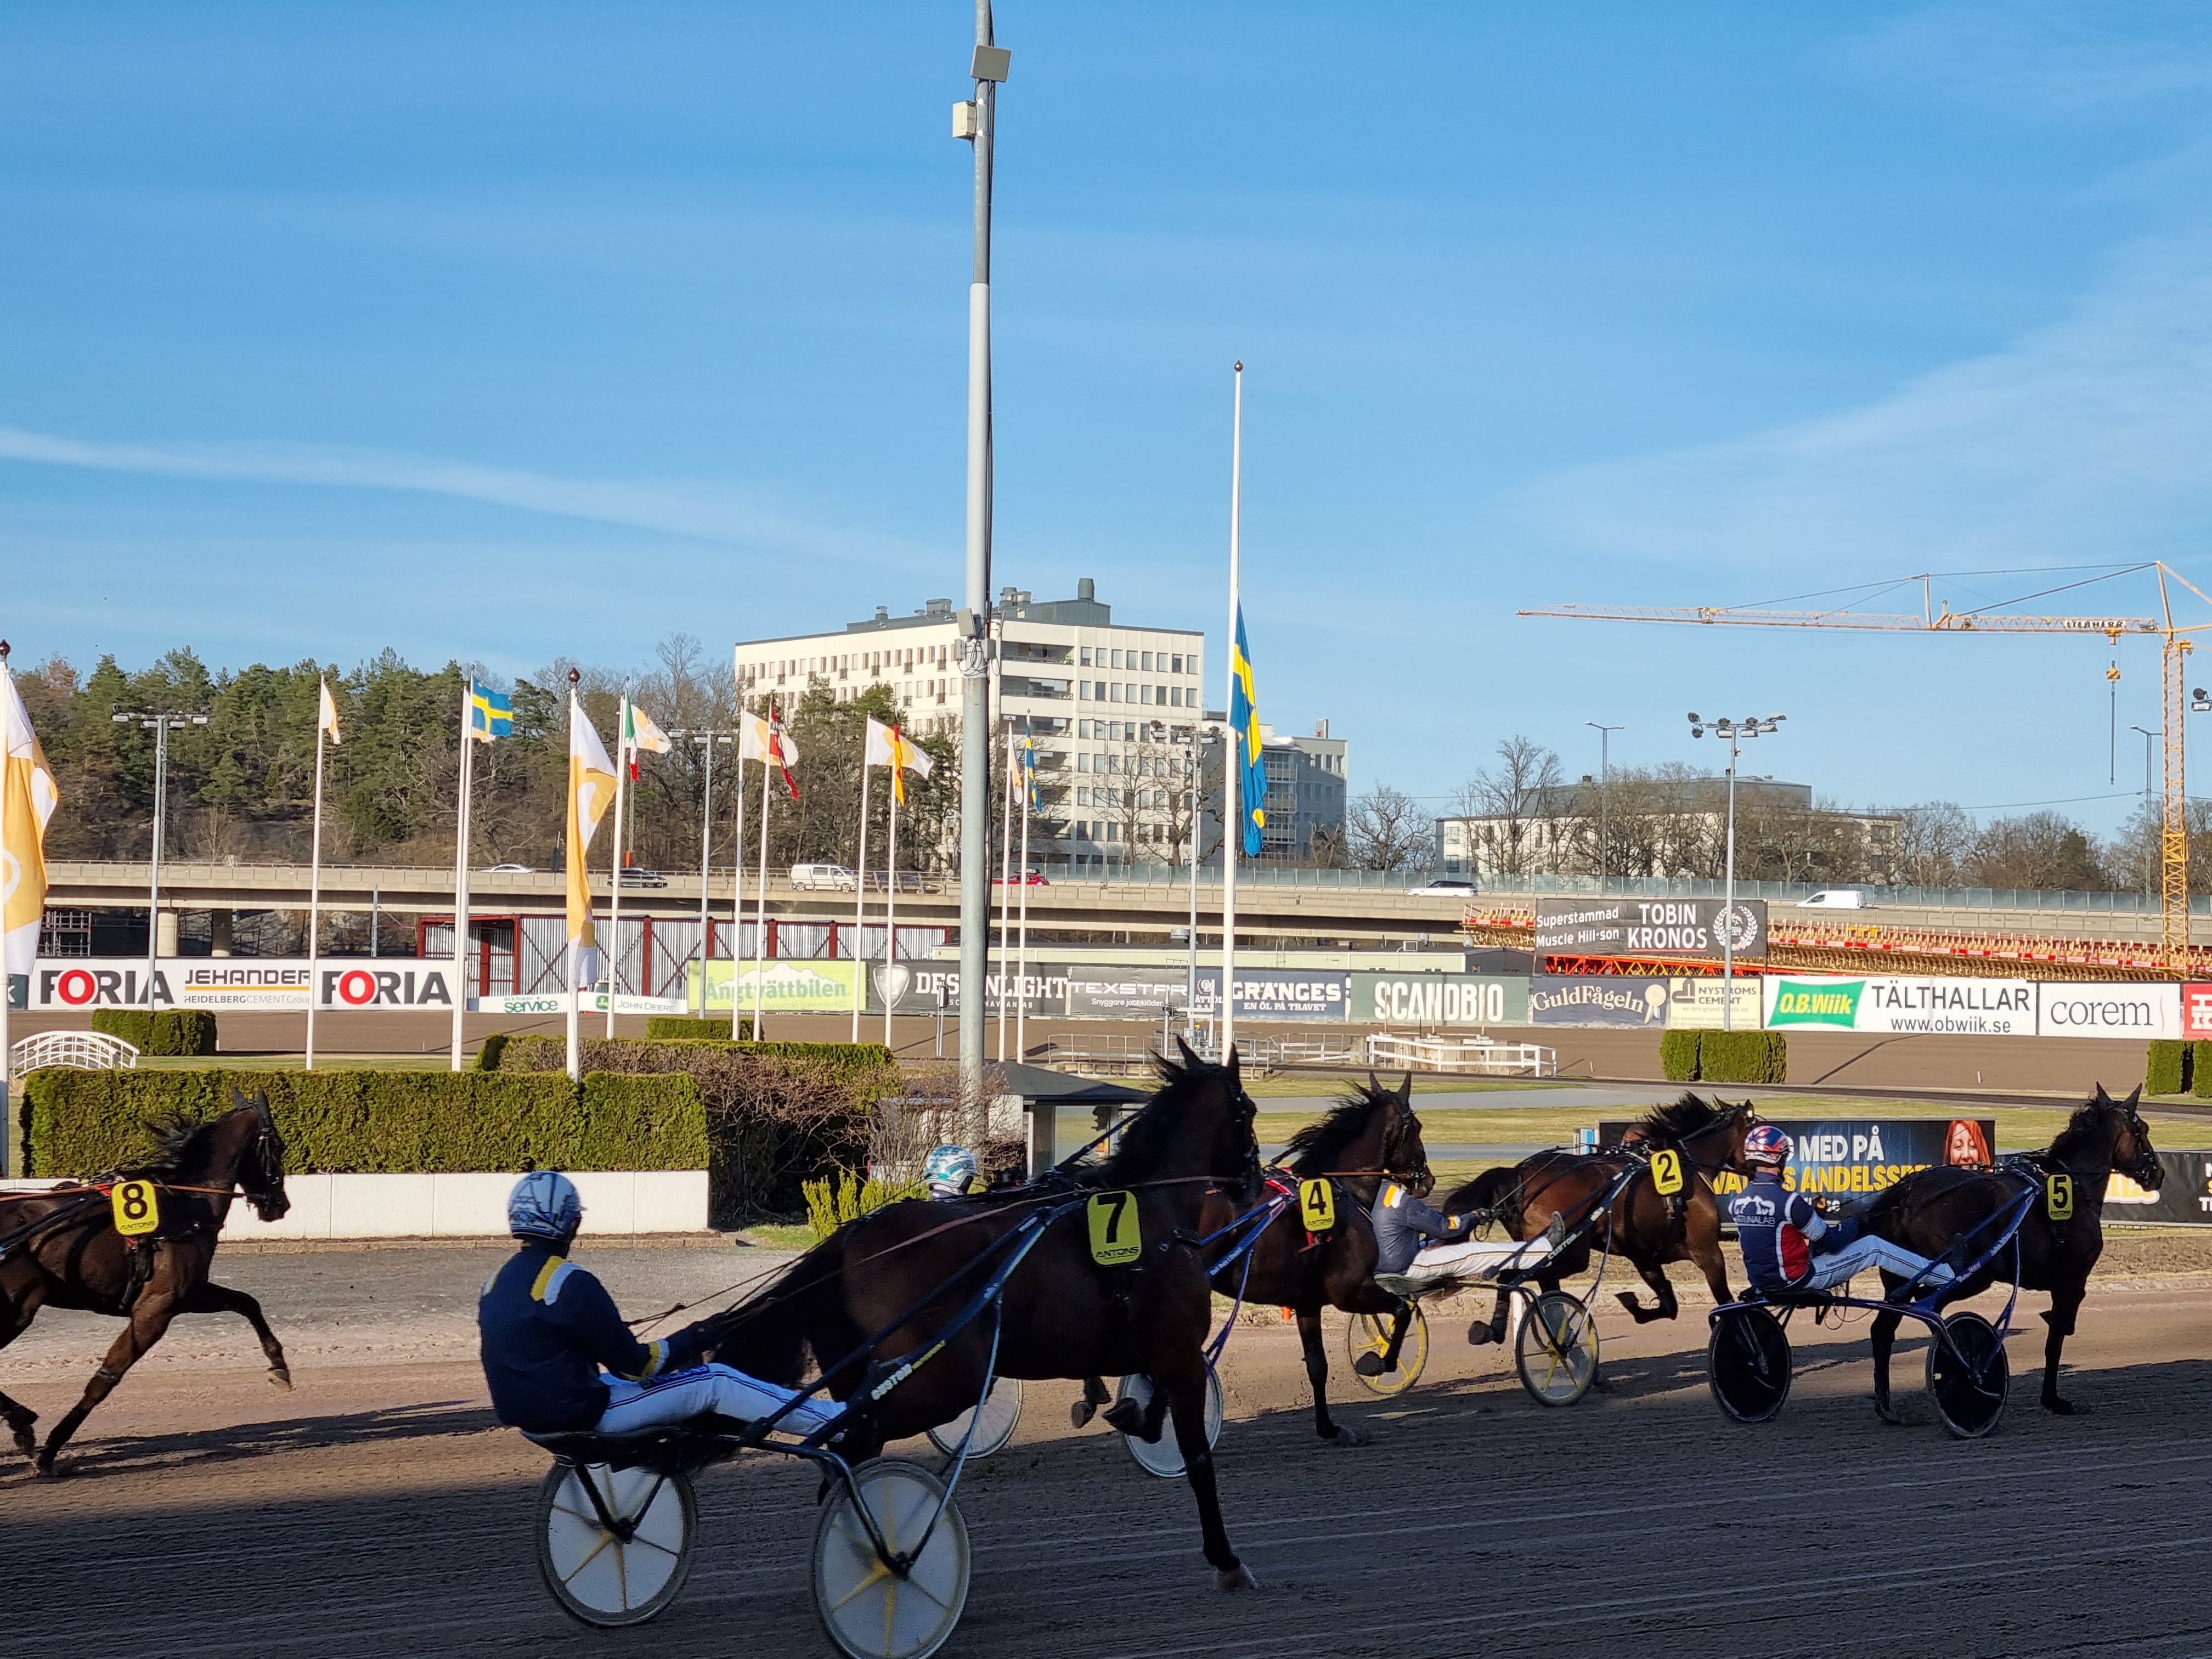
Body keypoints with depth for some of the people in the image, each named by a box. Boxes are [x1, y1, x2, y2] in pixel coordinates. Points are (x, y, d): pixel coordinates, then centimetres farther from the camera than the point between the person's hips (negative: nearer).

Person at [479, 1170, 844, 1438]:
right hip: (579, 1413, -9)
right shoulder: (571, 1284, -21)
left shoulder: (496, 1283, 5)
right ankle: (837, 1422, 4)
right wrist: (691, 1340, 0)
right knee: (715, 1381, -2)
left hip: (521, 1412, 9)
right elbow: (633, 1364, -16)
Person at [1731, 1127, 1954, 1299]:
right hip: (1796, 1279, -7)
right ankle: (1948, 1277, 11)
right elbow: (1830, 1241, -13)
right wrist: (1854, 1223, 7)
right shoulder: (1789, 1202, -24)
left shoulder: (1737, 1203, -2)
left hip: (1760, 1279, 8)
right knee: (1873, 1247, 3)